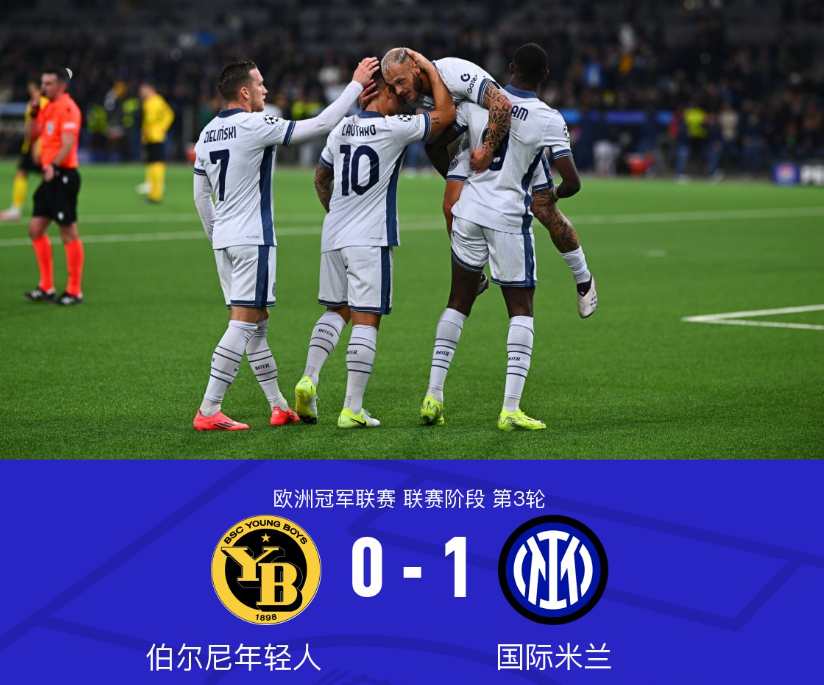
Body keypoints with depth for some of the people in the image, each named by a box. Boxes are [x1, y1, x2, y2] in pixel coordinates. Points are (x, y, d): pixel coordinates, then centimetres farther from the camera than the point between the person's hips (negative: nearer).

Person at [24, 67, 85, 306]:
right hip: (50, 176, 10)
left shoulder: (67, 108, -13)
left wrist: (54, 165, -34)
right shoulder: (47, 108, 14)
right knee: (35, 229, 10)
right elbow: (34, 136, 19)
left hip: (63, 176, -9)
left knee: (69, 233, -4)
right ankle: (46, 287, 16)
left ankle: (74, 291, 2)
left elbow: (68, 144, -21)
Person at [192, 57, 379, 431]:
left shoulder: (208, 133, 10)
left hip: (224, 241, 9)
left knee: (256, 325, 14)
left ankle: (279, 406, 21)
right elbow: (321, 124, -12)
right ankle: (208, 411, -13)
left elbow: (201, 194, 16)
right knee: (243, 323, -8)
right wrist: (356, 85, -3)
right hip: (252, 239, -9)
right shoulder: (255, 126, -14)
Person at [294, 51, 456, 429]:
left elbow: (320, 178, 23)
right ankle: (352, 409, -5)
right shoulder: (392, 128, -10)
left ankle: (309, 378, 2)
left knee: (336, 311, 19)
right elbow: (446, 113, -5)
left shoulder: (342, 128, 10)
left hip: (333, 236, 6)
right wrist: (429, 68, 3)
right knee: (366, 320, -3)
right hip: (369, 241, -6)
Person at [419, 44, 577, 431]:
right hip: (509, 218, -3)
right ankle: (510, 409, -5)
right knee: (521, 310, 5)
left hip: (469, 210, 4)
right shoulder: (549, 121, -10)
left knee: (459, 302, 15)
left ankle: (433, 396, 11)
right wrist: (550, 196, 11)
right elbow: (571, 182, -12)